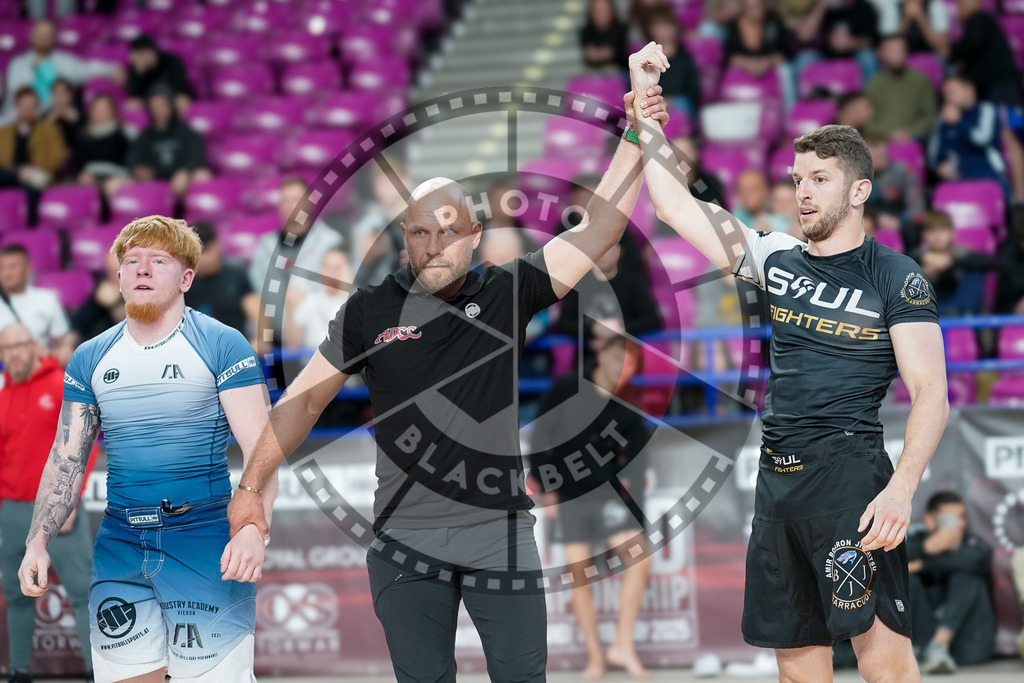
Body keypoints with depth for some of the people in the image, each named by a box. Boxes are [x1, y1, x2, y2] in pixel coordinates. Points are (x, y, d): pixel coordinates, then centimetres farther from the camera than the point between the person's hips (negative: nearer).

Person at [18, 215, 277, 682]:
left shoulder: (222, 346, -2)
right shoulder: (90, 359, 12)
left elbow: (260, 448, -9)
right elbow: (66, 458, 14)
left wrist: (252, 528, -25)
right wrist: (38, 542, 2)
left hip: (203, 539, -4)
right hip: (118, 546, 4)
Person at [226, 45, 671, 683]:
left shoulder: (506, 295, 1)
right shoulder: (373, 311, 1)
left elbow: (600, 226, -3)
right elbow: (306, 397, 5)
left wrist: (640, 130, -10)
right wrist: (251, 486, -1)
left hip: (500, 539, 0)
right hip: (406, 542, 0)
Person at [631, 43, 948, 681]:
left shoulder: (895, 276, -2)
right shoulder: (779, 260, 14)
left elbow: (932, 394, -7)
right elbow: (677, 207, 17)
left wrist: (902, 489, -19)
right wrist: (647, 125, 9)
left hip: (849, 468, -6)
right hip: (778, 478, 6)